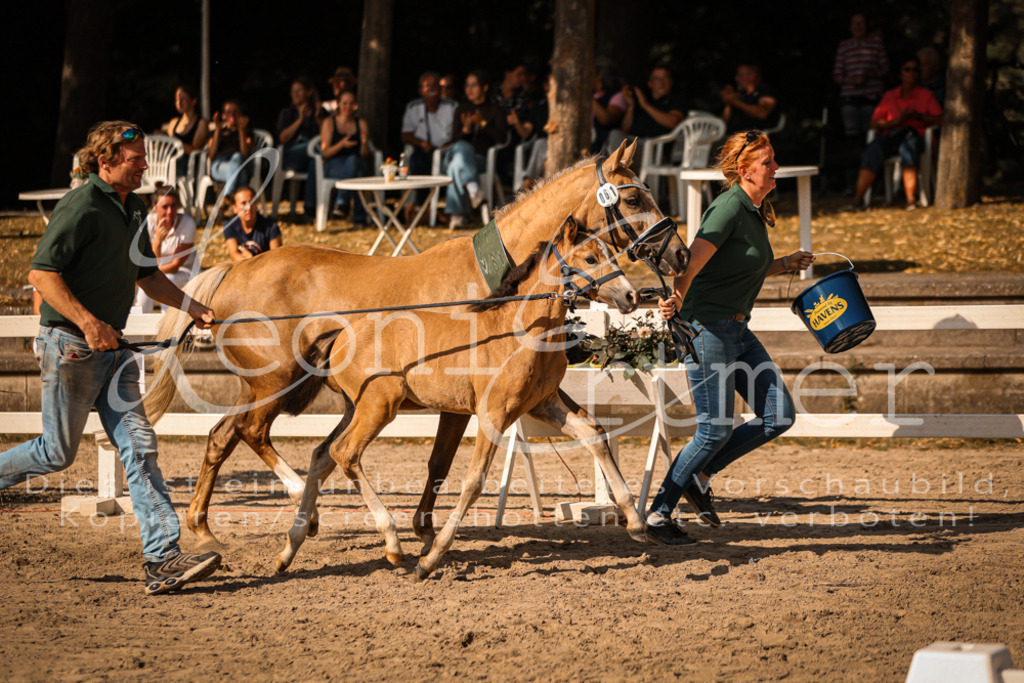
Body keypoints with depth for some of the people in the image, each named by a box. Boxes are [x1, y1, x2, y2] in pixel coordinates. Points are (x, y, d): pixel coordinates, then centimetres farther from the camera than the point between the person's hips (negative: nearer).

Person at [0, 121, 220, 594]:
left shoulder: (133, 209, 13)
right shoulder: (81, 206, -15)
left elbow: (145, 274, 26)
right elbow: (41, 273, -20)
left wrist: (192, 308, 16)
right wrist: (89, 323, -25)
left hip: (110, 346, 8)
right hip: (71, 343, -8)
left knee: (139, 446, -1)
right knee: (59, 452, -1)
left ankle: (163, 559, -5)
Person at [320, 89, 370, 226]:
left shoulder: (361, 123, 13)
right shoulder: (329, 122, 6)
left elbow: (365, 155, 8)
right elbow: (325, 152, -1)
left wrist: (364, 143, -15)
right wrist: (342, 144, -19)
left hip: (357, 163, 2)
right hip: (333, 166, -2)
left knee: (353, 160, -40)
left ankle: (342, 199, -44)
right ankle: (359, 218, -44)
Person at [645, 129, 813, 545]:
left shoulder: (755, 212, 13)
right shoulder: (729, 207, -15)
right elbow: (694, 261, -28)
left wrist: (785, 264, 15)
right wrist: (677, 298, -42)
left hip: (738, 330, 9)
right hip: (708, 327, -9)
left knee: (779, 417, 4)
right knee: (715, 429, -6)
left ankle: (698, 477, 15)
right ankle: (658, 513, 7)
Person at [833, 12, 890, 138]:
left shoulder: (876, 41, 11)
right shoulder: (844, 46, 14)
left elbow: (885, 69, 10)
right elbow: (837, 75, 12)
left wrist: (870, 75, -9)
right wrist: (851, 80, -7)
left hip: (872, 94, -1)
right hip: (850, 95, 1)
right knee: (851, 133, -11)